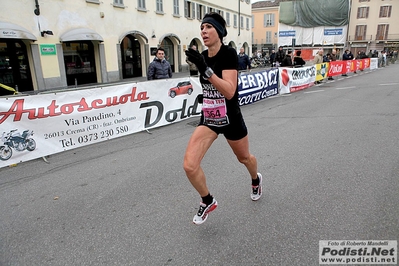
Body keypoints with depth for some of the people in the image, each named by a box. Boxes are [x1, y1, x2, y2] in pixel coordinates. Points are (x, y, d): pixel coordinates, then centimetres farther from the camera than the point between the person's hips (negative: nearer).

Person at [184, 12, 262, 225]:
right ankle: (207, 202, 17)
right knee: (189, 165, -12)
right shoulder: (203, 56, 0)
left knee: (244, 158, 21)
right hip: (208, 119, 5)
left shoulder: (229, 53, -18)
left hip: (230, 120, -4)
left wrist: (205, 69, -35)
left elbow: (229, 91, -30)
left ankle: (256, 180, 59)